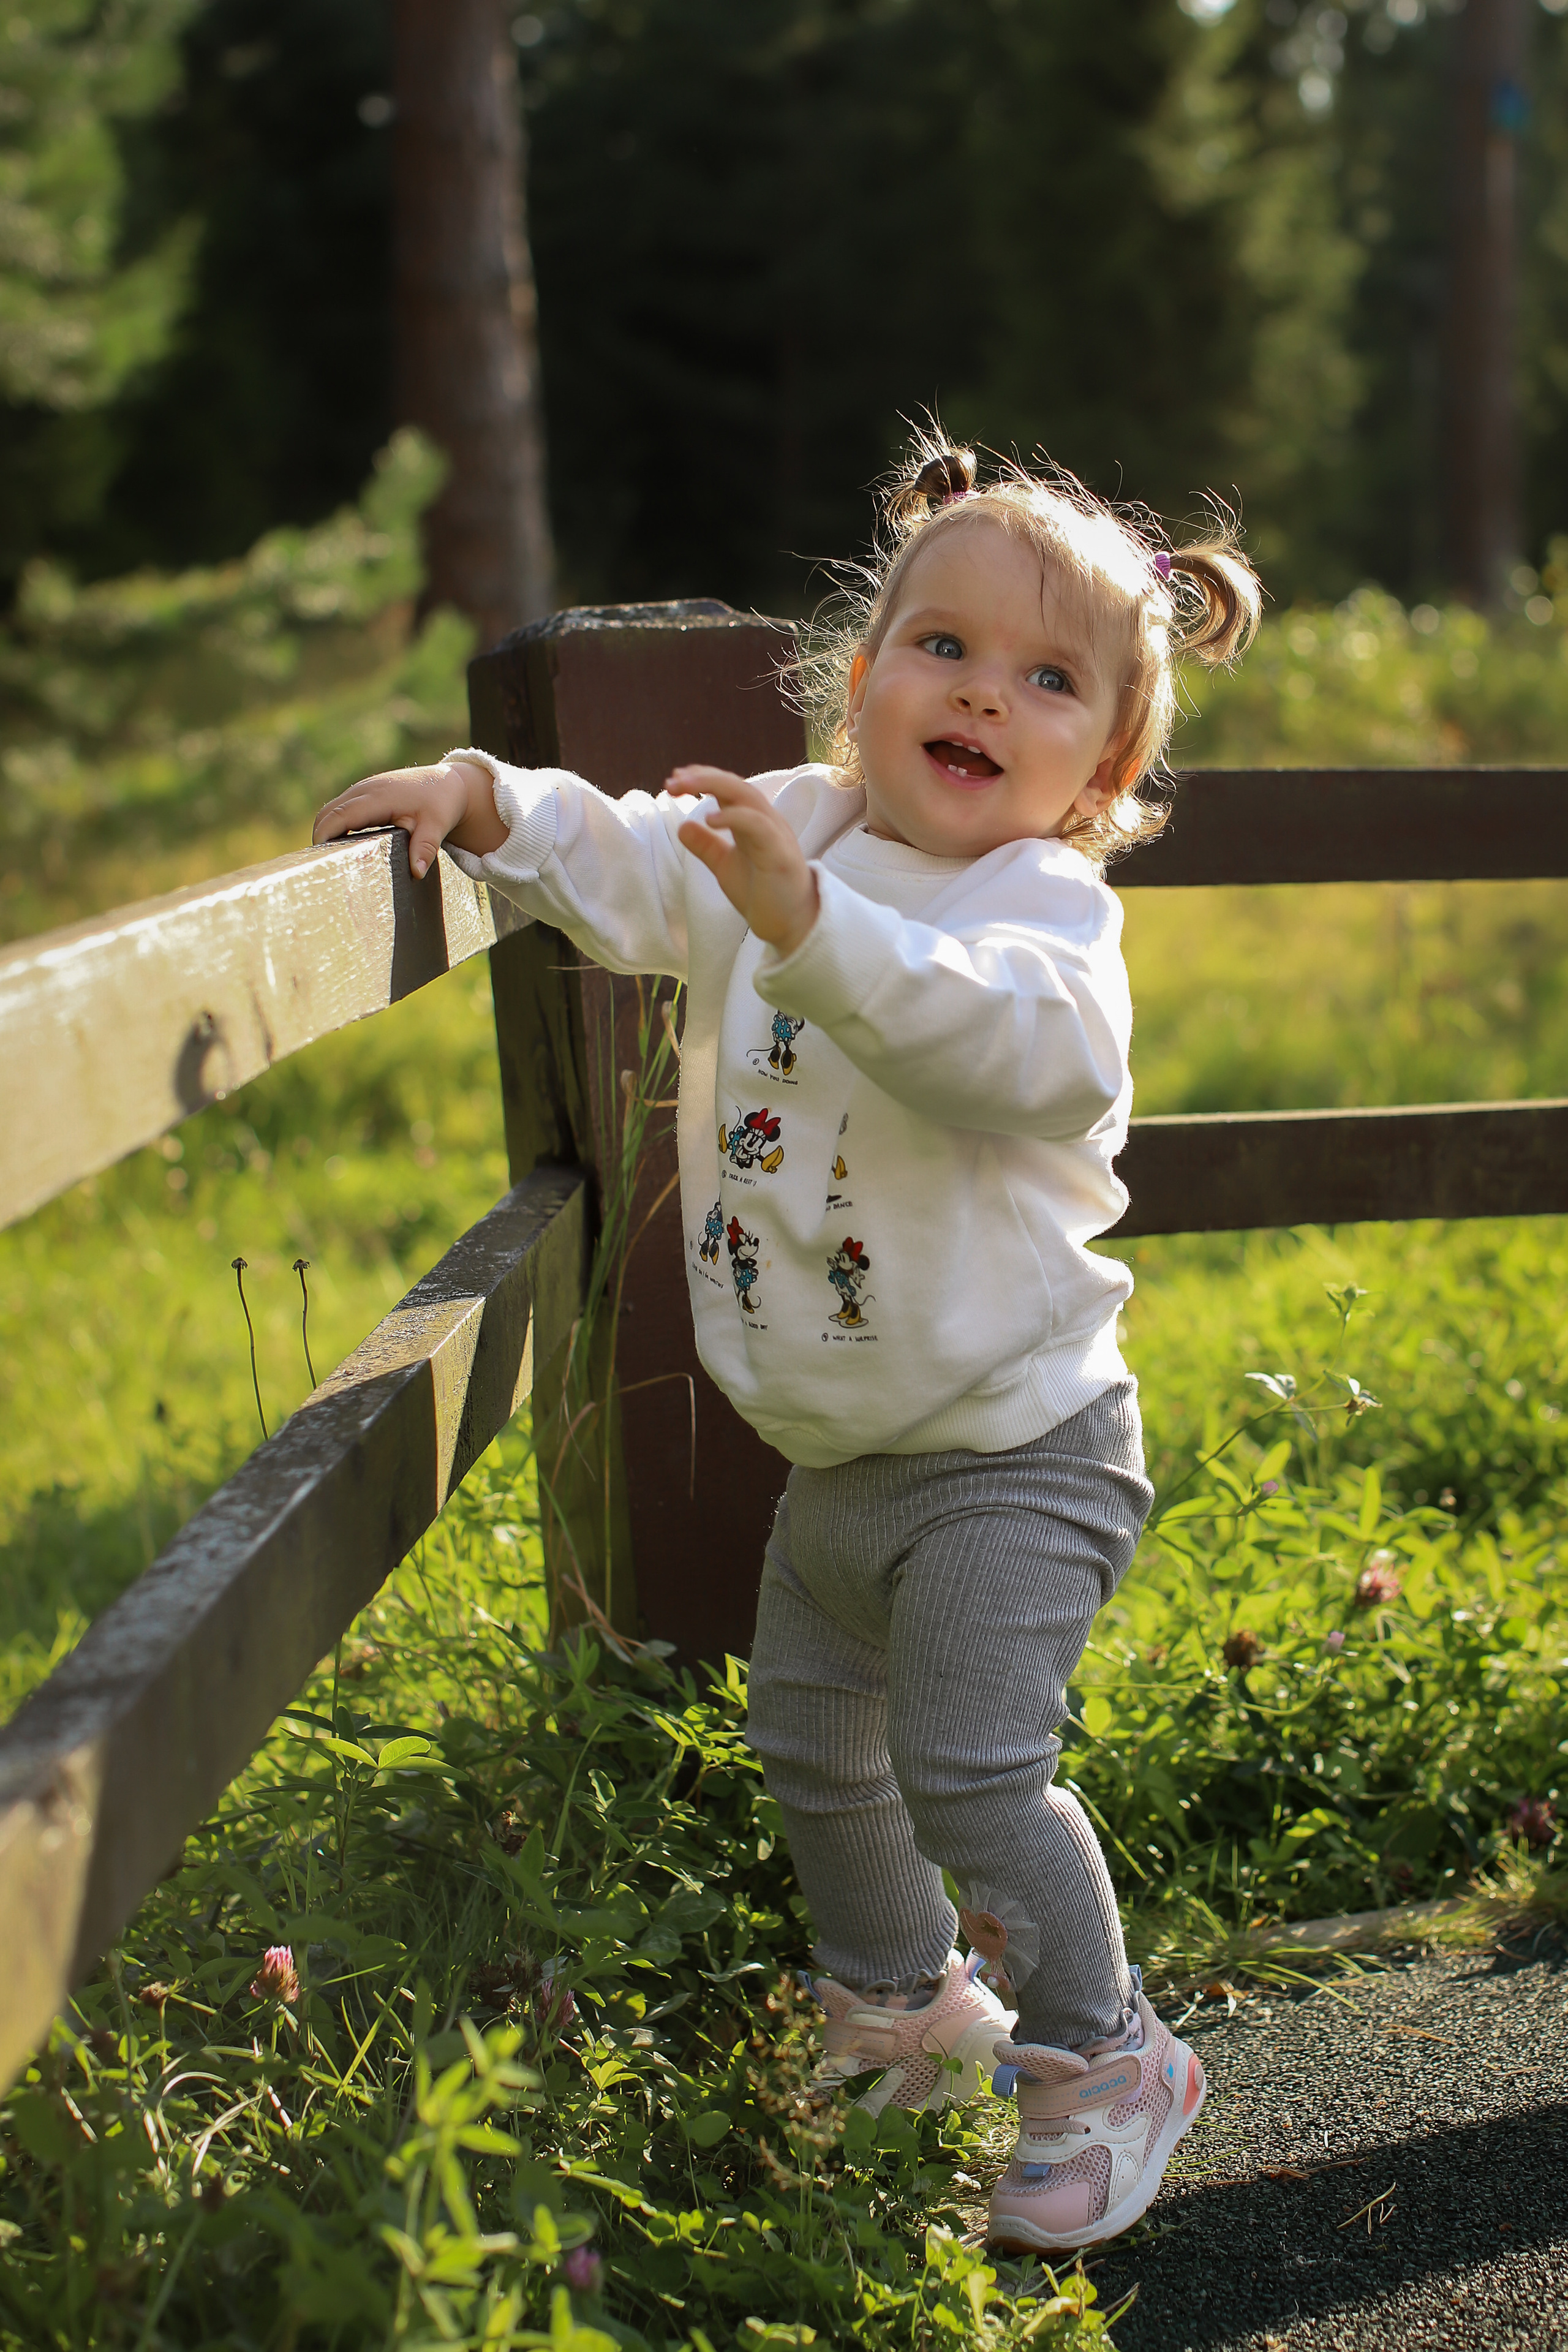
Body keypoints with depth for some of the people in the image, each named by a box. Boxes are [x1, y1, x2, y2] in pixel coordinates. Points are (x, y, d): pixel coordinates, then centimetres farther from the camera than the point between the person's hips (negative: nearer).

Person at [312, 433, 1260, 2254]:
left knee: (969, 1765, -13)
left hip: (1009, 1446, -8)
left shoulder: (1045, 909, -21)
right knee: (811, 1743, 21)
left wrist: (811, 923, -53)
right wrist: (487, 800, -4)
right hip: (839, 1452, 8)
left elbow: (1028, 1044, -43)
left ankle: (1099, 2064, 10)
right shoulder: (783, 834, 0)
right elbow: (619, 871, 13)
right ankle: (903, 2008, 43)